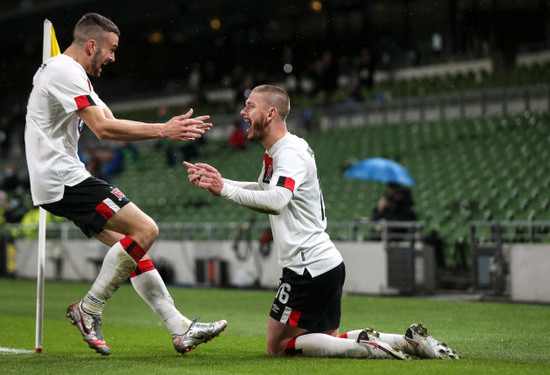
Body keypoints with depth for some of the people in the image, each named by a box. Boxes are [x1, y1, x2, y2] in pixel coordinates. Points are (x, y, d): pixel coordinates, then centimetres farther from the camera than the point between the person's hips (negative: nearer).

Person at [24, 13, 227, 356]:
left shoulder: (71, 74, 21)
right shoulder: (65, 71, -13)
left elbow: (111, 125, 21)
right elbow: (103, 128, -21)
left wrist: (169, 127, 10)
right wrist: (162, 131, -16)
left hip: (61, 180, 11)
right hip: (64, 178, -11)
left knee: (131, 243, 8)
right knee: (145, 230, -16)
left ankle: (181, 330, 8)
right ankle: (89, 309, -7)